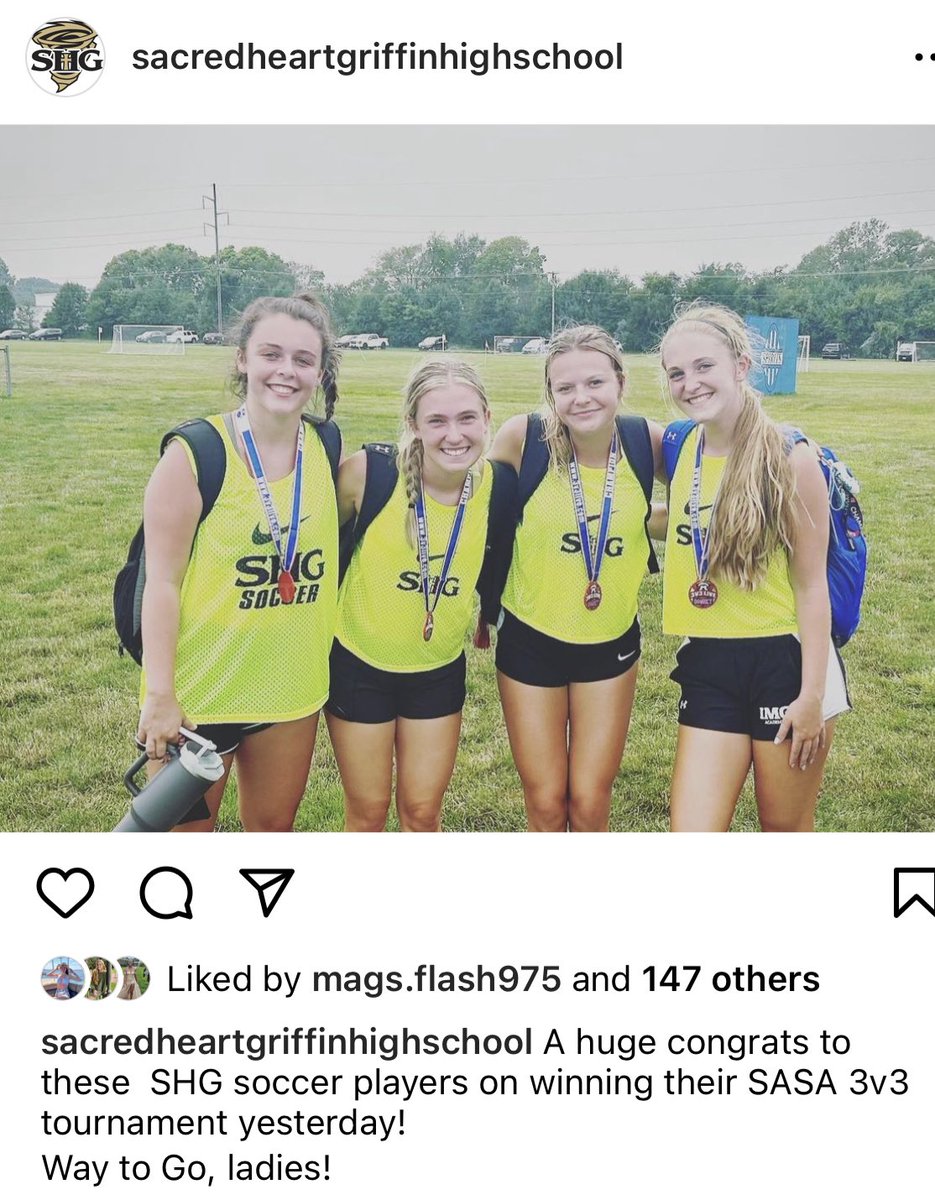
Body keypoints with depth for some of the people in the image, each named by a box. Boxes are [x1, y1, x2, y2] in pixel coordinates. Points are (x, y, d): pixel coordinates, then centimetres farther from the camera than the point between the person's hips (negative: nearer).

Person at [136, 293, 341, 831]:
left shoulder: (326, 448, 0)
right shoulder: (195, 453, -14)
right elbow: (162, 581, -13)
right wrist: (160, 695, -15)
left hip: (291, 686, 4)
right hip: (199, 687, -4)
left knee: (274, 826, 19)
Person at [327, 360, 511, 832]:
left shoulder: (496, 486, -12)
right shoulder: (367, 471, -21)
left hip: (439, 670, 2)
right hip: (359, 664, -2)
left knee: (423, 813, 14)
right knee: (368, 811, 12)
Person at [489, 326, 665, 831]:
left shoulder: (652, 442, -13)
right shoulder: (521, 437, -19)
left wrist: (648, 520, -10)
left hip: (611, 643, 1)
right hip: (529, 641, -1)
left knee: (589, 805, 9)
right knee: (545, 804, 11)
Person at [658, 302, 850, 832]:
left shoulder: (790, 459, -11)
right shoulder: (680, 449, 3)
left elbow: (811, 583, -10)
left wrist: (812, 694, -11)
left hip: (784, 663, -4)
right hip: (708, 667, 4)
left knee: (787, 829, 13)